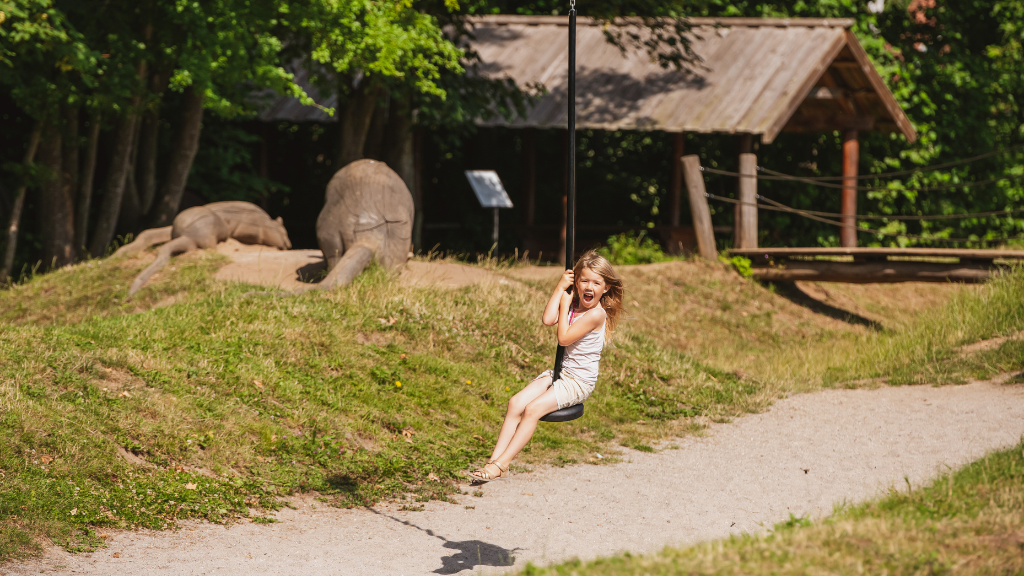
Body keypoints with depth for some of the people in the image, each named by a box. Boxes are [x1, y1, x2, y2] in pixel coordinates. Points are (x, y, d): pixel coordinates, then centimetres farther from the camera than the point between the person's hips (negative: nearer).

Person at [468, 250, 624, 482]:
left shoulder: (596, 314, -17)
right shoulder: (574, 304, 8)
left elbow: (564, 338, -20)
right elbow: (548, 320, -8)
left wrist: (565, 304, -11)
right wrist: (561, 288, -8)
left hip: (579, 382, -8)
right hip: (559, 373, 8)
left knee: (533, 409, -23)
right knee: (516, 403, -11)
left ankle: (502, 463, -22)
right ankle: (495, 459, -16)